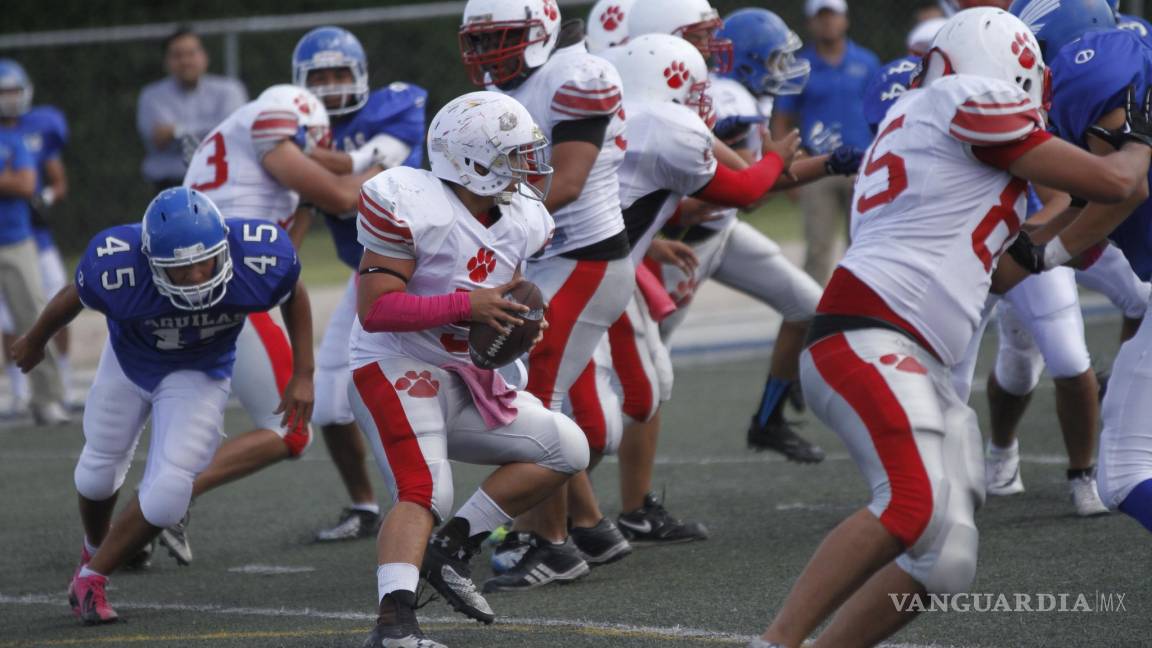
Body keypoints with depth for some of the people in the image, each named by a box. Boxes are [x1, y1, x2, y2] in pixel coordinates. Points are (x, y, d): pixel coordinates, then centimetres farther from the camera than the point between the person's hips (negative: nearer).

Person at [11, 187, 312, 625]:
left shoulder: (261, 262, -36)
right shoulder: (116, 268, -39)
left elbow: (294, 296, -10)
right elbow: (72, 299, -14)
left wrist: (302, 375, -12)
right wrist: (35, 342, 5)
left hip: (200, 373, 0)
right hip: (130, 361, 0)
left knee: (167, 492, -14)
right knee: (100, 468, 19)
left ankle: (93, 577, 9)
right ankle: (96, 550, 53)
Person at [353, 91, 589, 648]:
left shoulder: (519, 221, 5)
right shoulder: (414, 207, -20)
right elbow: (374, 309, -23)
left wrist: (521, 323, 0)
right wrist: (467, 306, -27)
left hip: (464, 380, 9)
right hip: (396, 371, -9)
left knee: (566, 449, 6)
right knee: (424, 492, -27)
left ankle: (451, 549, 3)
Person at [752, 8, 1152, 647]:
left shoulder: (917, 122, 28)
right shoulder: (968, 102, 0)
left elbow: (1006, 269, 34)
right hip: (868, 338, -10)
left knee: (946, 560, 3)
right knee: (914, 504, -30)